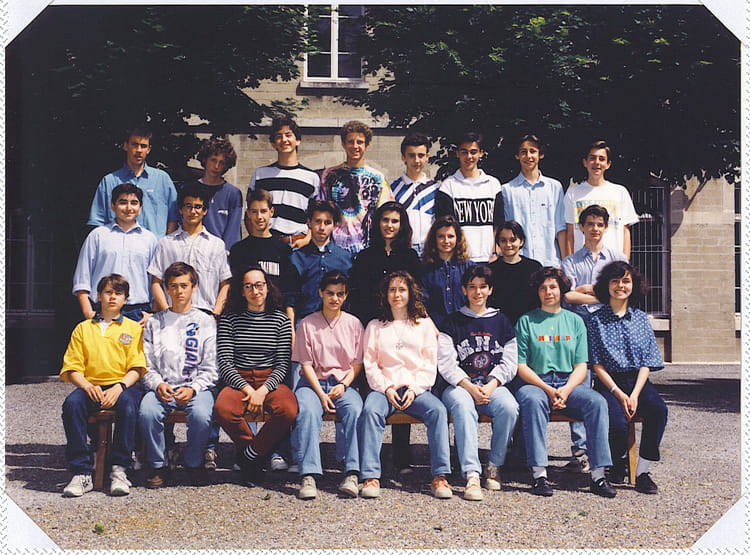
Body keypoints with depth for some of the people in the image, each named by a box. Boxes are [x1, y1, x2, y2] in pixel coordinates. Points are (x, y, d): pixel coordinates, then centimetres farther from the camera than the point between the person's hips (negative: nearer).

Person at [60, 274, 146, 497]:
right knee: (71, 403, -32)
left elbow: (137, 368, 4)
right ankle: (82, 472, -30)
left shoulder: (133, 328, 15)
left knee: (127, 403, -37)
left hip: (124, 385, -1)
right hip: (91, 386, 2)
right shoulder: (83, 328, 18)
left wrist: (119, 387, -16)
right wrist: (87, 386, -12)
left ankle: (119, 470, -32)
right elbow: (72, 368, 10)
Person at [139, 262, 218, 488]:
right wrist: (158, 384, -10)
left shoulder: (206, 322, 11)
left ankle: (194, 463, -5)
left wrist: (193, 389, -12)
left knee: (201, 414, -33)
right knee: (147, 412, -31)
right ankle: (157, 465, -9)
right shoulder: (155, 323, 17)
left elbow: (210, 369, 5)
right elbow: (146, 365, 10)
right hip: (162, 387, 1)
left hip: (197, 386, -1)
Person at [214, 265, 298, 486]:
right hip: (238, 380, 0)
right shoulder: (229, 318, 5)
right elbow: (224, 363, -2)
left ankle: (250, 454, -7)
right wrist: (247, 389, -15)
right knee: (222, 409, -33)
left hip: (270, 380, 0)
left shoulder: (281, 320, 7)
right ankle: (253, 450, -4)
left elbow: (282, 364, 2)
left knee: (288, 410, -32)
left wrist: (263, 390, -15)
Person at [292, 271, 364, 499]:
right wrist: (321, 394, -11)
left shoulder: (354, 324, 12)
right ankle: (308, 475, -40)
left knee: (355, 410, -33)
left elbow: (357, 363, 11)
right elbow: (306, 364, 2)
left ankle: (352, 474, -37)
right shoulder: (307, 324, 7)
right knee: (307, 411, -34)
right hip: (313, 382, -1)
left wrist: (343, 385, -8)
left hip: (343, 383, 1)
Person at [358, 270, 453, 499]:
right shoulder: (375, 327, 16)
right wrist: (387, 388, -10)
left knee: (438, 410, -30)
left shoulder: (424, 324, 16)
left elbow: (430, 364, 9)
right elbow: (370, 364, 7)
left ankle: (439, 476, -29)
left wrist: (414, 389, -7)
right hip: (384, 387, 0)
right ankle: (370, 476, -36)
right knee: (370, 410, -33)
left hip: (417, 388, 0)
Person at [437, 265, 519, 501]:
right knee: (462, 405, -36)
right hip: (460, 385, -2)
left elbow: (509, 362, 9)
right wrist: (469, 387, -15)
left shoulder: (501, 322, 16)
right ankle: (472, 475, -42)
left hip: (493, 386, 2)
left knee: (509, 407, -31)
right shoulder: (453, 322, 10)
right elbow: (446, 362, -1)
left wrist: (491, 386, -9)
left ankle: (495, 466, -12)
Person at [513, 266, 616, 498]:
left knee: (597, 402, -26)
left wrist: (566, 390, -11)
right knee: (533, 401, -37)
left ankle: (598, 474, -26)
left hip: (568, 383, 3)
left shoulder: (575, 321, 15)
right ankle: (539, 474, -38)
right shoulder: (526, 321, 7)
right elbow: (520, 366, -1)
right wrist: (547, 389, -15)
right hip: (534, 383, -3)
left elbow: (581, 366, 9)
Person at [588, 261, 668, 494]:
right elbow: (597, 364, -2)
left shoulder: (641, 319, 13)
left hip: (638, 381, 3)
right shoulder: (596, 319, 5)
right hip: (608, 383, -2)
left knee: (658, 409, -29)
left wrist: (635, 394, -10)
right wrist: (619, 394, -14)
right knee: (617, 421, -31)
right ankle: (619, 463, 3)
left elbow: (647, 362, 6)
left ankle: (642, 471, -18)